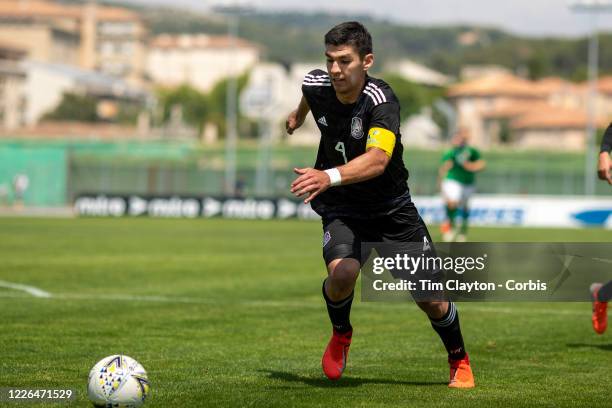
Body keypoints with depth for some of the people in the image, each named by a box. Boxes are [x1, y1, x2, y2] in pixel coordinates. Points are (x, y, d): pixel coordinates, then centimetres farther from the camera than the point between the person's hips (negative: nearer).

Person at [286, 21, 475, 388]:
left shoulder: (382, 102, -28)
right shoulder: (316, 84, -11)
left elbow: (377, 159, -46)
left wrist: (329, 176, -61)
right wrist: (299, 114, 38)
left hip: (392, 207, -2)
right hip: (341, 209, 2)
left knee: (429, 297, 1)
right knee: (342, 272, -29)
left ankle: (460, 361, 32)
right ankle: (341, 334, 4)